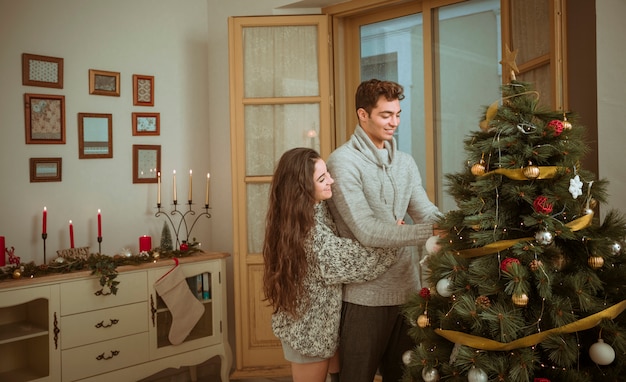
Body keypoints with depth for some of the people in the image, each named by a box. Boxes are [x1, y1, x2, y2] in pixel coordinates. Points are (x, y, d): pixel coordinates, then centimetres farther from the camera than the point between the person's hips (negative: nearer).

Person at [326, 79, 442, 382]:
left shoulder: (405, 162, 11)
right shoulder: (343, 161, -13)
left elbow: (427, 213, 3)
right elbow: (367, 231, -21)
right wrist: (431, 233, -25)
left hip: (406, 288, 7)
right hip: (365, 292, -6)